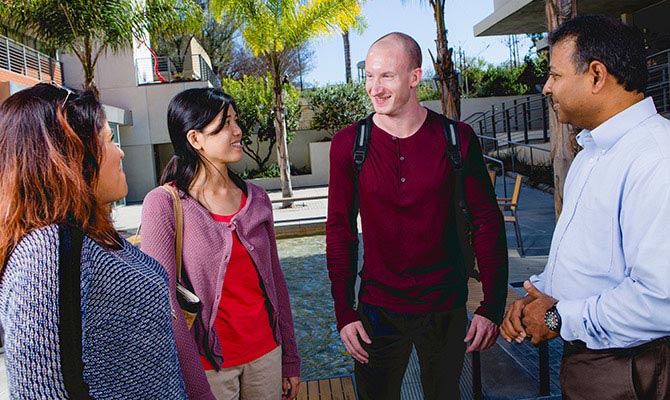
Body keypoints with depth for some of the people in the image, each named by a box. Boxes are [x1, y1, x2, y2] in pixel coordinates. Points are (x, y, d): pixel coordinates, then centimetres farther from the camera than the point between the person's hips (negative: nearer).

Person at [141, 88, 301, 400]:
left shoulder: (256, 198, 1)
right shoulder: (164, 204, -13)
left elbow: (275, 281, 5)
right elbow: (164, 303, -15)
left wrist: (290, 360, 8)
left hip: (266, 353, 4)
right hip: (208, 363, -4)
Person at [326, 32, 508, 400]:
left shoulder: (456, 138, -8)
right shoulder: (348, 144, -7)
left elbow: (487, 222, -3)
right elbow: (340, 230, -3)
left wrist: (493, 306, -7)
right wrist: (344, 313, -5)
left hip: (446, 308, 1)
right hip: (378, 310, 0)